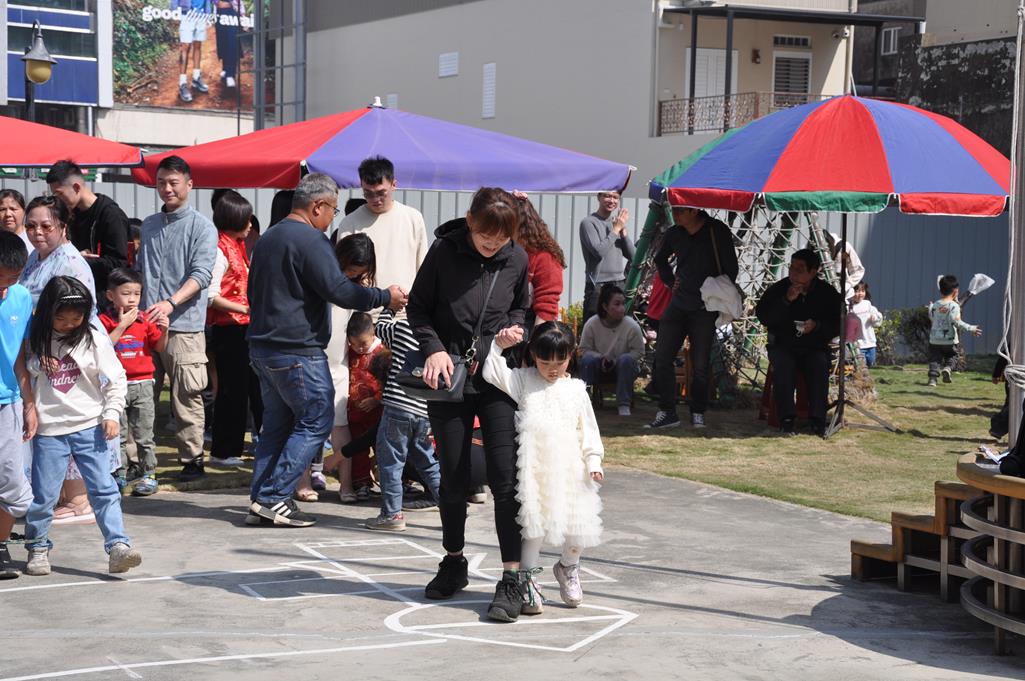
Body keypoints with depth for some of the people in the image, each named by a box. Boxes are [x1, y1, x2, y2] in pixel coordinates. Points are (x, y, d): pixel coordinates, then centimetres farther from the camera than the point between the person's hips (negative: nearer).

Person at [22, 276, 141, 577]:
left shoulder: (95, 340, -1)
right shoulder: (35, 341, 1)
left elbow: (115, 378, 3)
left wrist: (112, 414, -4)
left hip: (89, 426, 0)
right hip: (49, 429, 0)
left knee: (104, 489, -6)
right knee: (43, 493, 4)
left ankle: (118, 546, -10)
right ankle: (38, 548, 21)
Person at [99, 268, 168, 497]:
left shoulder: (145, 319, 4)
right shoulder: (105, 320, -2)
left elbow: (159, 348, 4)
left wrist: (164, 330, -15)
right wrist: (122, 325, -18)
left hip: (142, 383, 1)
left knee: (144, 434, 3)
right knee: (118, 433, 6)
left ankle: (148, 474, 9)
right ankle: (120, 474, 15)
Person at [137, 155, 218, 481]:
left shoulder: (202, 227, -1)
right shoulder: (149, 225, 17)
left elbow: (201, 274, -12)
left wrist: (171, 302, -26)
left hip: (184, 325, -5)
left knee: (187, 397, -3)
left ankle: (192, 460, 5)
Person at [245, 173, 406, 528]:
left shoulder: (267, 239, 17)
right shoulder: (310, 240, -13)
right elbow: (339, 290, -19)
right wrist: (385, 297, -7)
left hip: (262, 347, 9)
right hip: (298, 351, -9)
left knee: (277, 423, 14)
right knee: (315, 422, -2)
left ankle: (260, 502, 10)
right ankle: (274, 498, -7)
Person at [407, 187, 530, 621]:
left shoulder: (517, 258, 0)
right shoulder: (444, 251, -5)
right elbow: (418, 306, 3)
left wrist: (514, 328, -3)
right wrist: (433, 347, -12)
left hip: (498, 378, 0)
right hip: (448, 378, 0)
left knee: (505, 478, -7)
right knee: (452, 478, 9)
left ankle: (512, 578, -3)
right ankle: (454, 562, 27)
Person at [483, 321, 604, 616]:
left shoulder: (576, 389, 9)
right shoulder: (524, 381, 4)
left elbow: (588, 429, 12)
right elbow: (492, 374, -6)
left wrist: (594, 461, 5)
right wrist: (499, 345, -17)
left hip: (570, 468, 2)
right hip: (534, 467, -2)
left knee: (577, 525, 6)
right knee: (533, 523, -1)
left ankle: (568, 569, 33)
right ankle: (527, 580, 9)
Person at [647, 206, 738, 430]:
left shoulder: (717, 231, -6)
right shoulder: (674, 233, 7)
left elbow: (731, 269, -2)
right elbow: (660, 259, 27)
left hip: (704, 308, -4)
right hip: (678, 303, 4)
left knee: (701, 365, -3)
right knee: (662, 357, -4)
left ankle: (698, 413, 12)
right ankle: (667, 412, 4)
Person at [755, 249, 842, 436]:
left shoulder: (828, 293, 3)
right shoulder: (777, 289, 2)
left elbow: (837, 326, 2)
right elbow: (762, 317, -8)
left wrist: (817, 326, -18)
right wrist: (786, 300, -18)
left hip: (814, 347, 0)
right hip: (782, 345, 0)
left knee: (820, 365, -31)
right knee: (783, 366, -32)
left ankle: (818, 421, -28)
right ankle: (786, 420, -31)